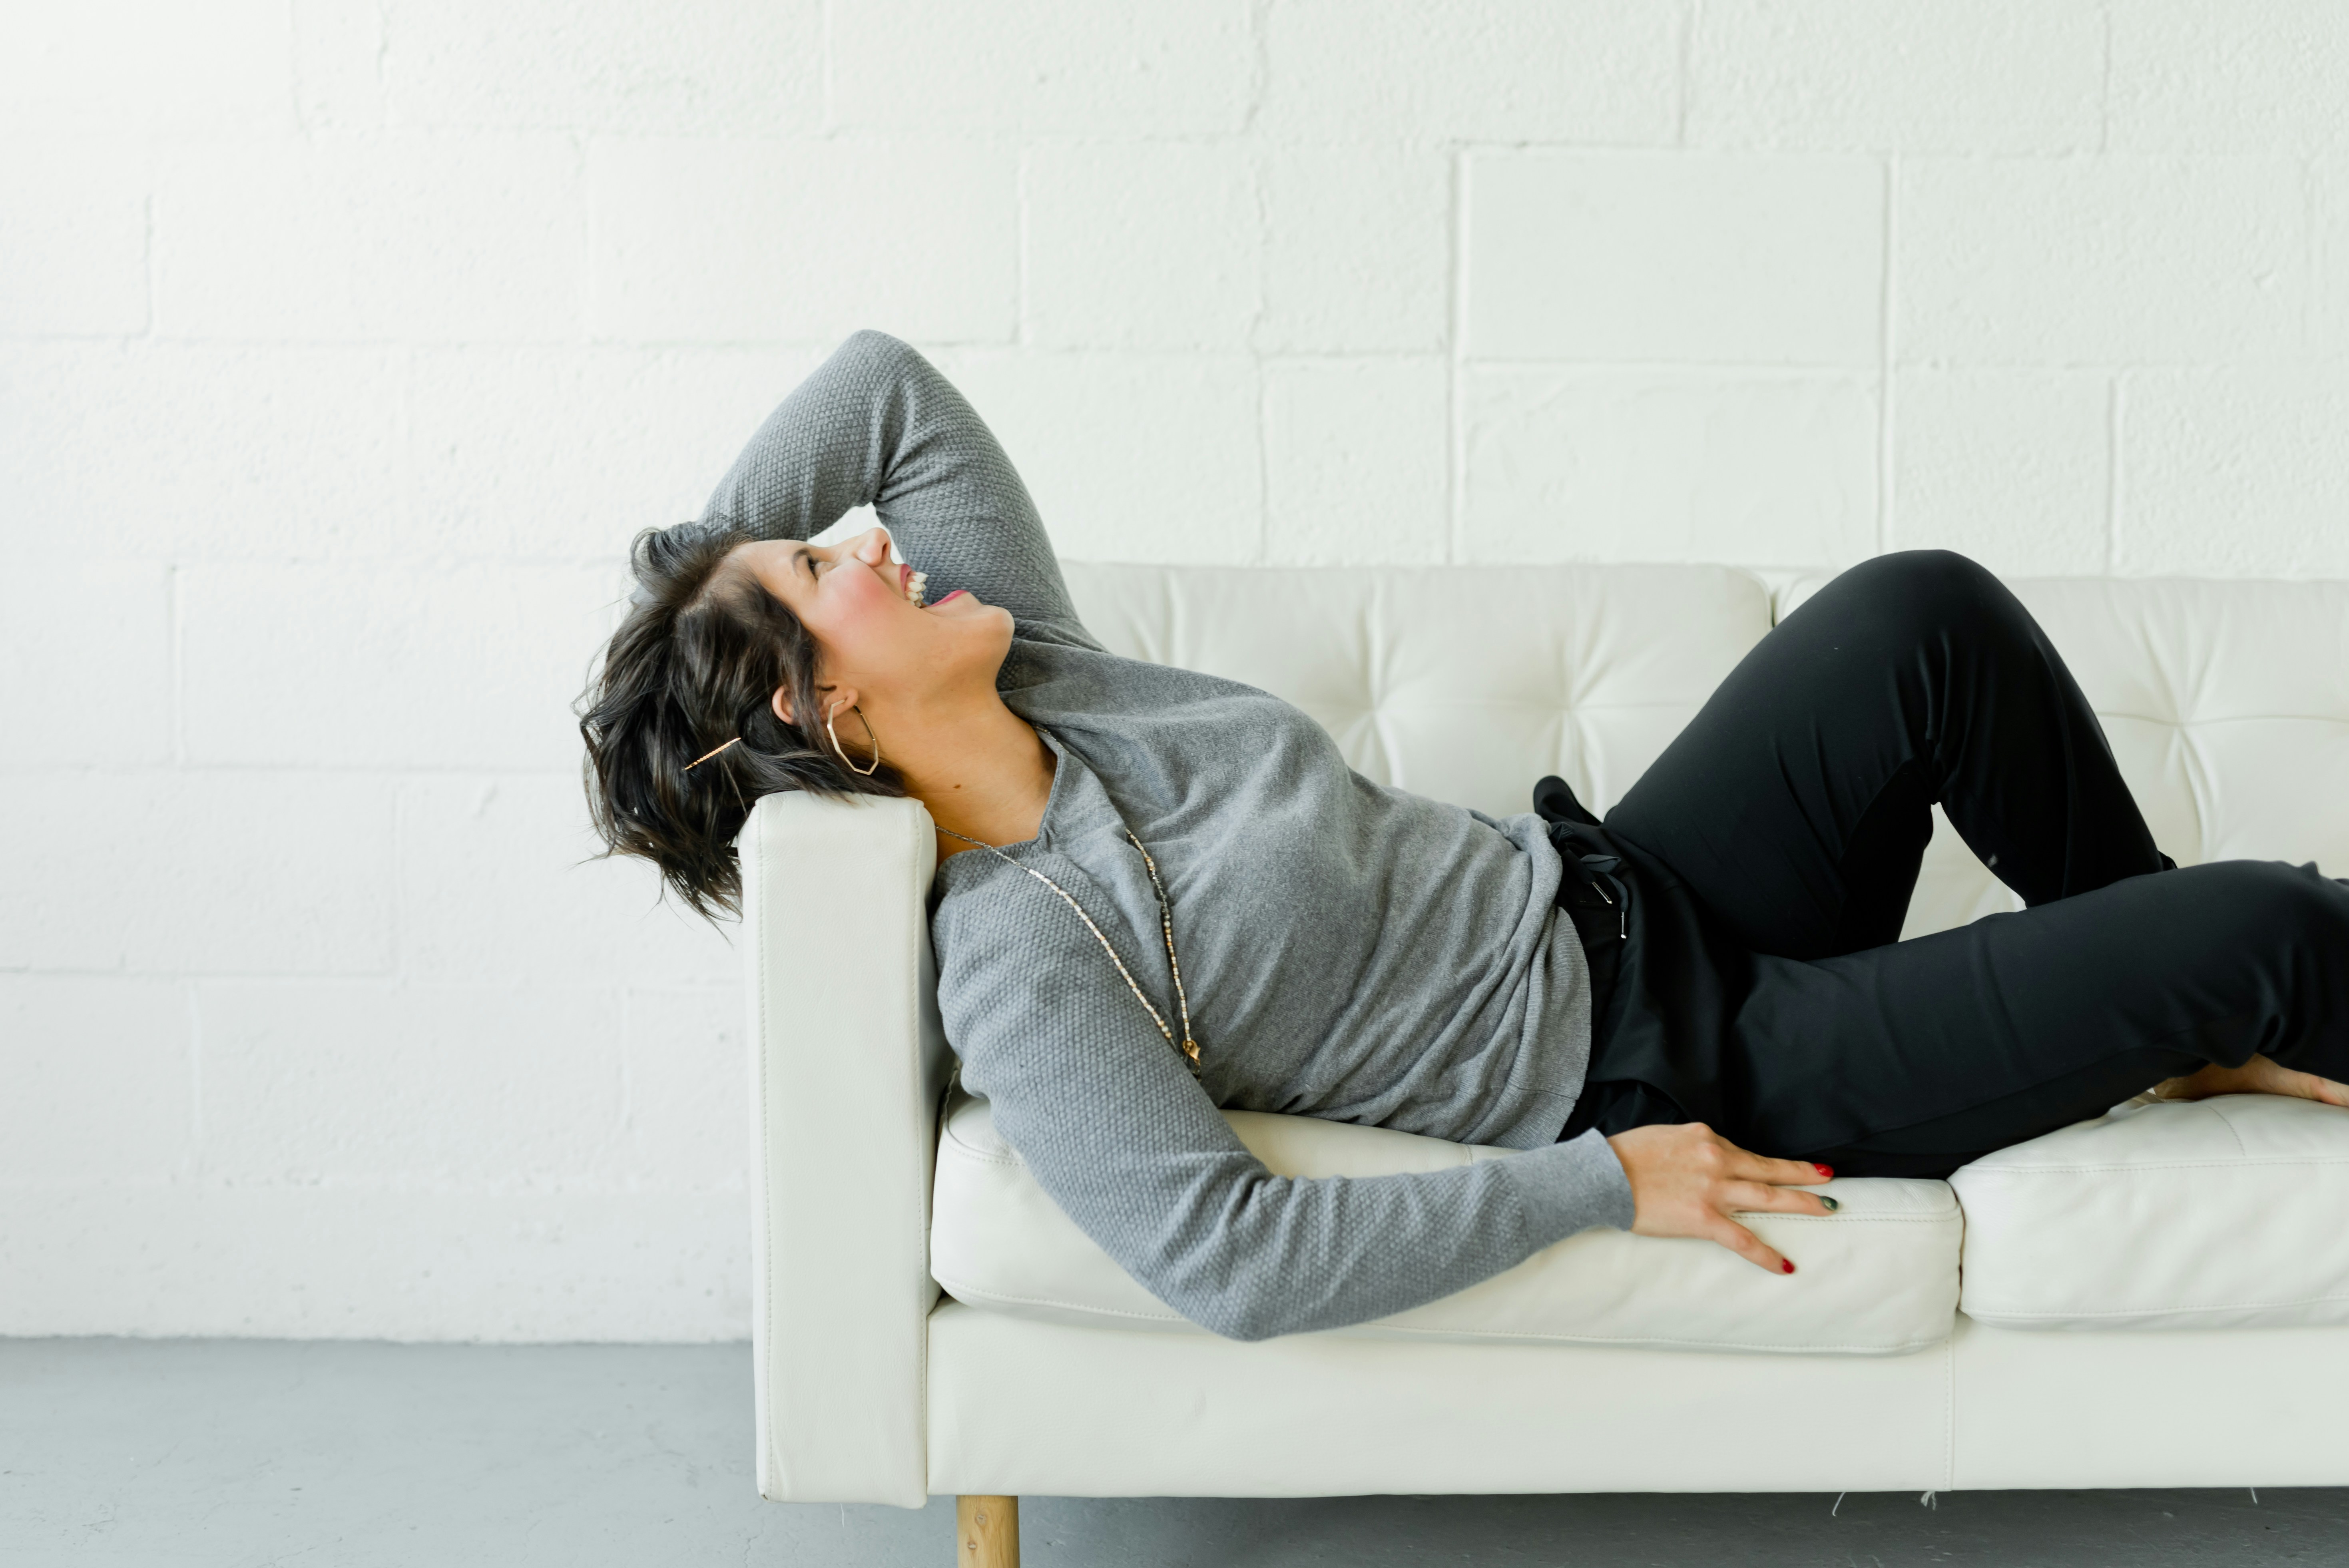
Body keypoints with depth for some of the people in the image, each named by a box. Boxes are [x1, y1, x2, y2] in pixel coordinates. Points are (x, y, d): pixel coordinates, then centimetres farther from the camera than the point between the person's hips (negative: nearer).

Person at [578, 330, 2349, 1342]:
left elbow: (886, 378, 5)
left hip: (1619, 899, 8)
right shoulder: (1020, 972, -25)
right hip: (1677, 1076, -8)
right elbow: (1229, 1259, -33)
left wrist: (689, 583, 3)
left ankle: (2175, 1014, 18)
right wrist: (1603, 1184, -26)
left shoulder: (1032, 679, -3)